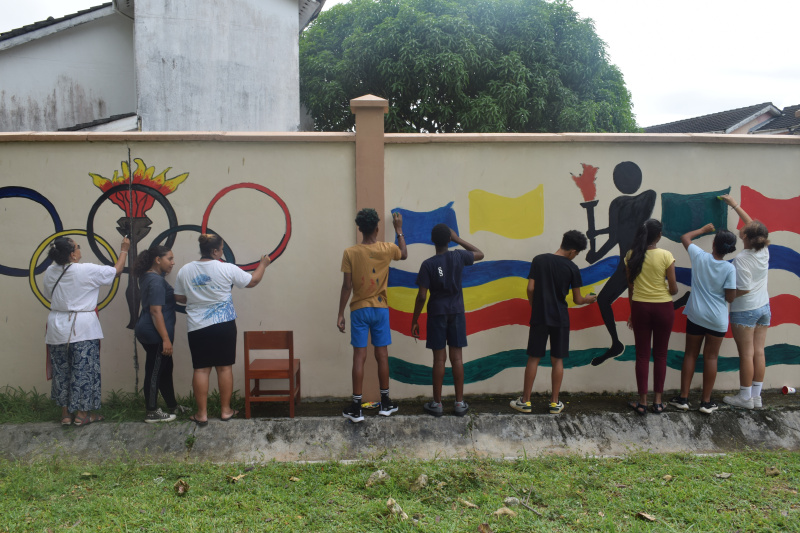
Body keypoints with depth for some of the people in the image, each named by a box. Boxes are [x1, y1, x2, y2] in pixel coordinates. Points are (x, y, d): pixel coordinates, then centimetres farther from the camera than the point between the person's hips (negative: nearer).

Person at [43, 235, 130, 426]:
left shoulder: (50, 272, 1)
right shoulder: (87, 271, -13)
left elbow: (48, 294, 13)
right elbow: (116, 271, -2)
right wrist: (124, 251, 11)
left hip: (57, 328, 5)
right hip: (82, 329, -5)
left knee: (62, 370, 13)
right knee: (83, 370, 5)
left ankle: (65, 414, 20)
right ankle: (82, 414, 11)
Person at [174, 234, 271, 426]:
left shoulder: (184, 271, -2)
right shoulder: (227, 269, -9)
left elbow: (179, 298, 7)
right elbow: (253, 281, 2)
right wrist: (263, 264, 19)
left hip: (197, 327, 2)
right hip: (224, 324, -2)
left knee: (201, 369, 7)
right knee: (224, 367, 9)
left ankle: (202, 413, 9)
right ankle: (226, 410, 16)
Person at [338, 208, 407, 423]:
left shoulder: (350, 253, -9)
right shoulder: (387, 249, -4)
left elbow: (346, 286, -8)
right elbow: (404, 254, 20)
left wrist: (340, 314, -1)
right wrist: (399, 230, 30)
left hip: (359, 309, -1)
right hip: (380, 309, 1)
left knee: (359, 356, 0)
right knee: (382, 355, 9)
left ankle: (356, 408, 2)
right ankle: (385, 403, 19)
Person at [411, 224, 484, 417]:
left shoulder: (428, 264, -11)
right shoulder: (458, 257, -4)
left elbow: (421, 296, -11)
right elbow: (480, 254, 17)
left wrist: (414, 321, -2)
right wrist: (458, 239, 14)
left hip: (437, 314, -2)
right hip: (456, 313, 2)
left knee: (439, 358, 2)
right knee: (456, 357, 5)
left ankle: (437, 403, 8)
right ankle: (459, 403, 9)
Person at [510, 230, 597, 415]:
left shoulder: (539, 260, -2)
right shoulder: (572, 268, -5)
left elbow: (530, 288, -4)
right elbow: (577, 300, 1)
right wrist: (588, 299, 22)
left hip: (539, 317, 1)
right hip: (560, 319, -1)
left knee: (533, 358, 7)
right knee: (557, 360, 9)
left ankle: (525, 401, 11)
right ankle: (555, 403, 13)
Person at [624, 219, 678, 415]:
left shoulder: (631, 256, -4)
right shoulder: (666, 256, -11)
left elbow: (630, 287, 3)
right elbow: (673, 289, -9)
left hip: (640, 307, 1)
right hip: (663, 308, -1)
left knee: (642, 355, 8)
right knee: (660, 355, 10)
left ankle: (642, 402, 10)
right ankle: (658, 401, 15)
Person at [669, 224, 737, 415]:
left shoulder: (700, 257, -8)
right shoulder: (729, 268, -14)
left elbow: (685, 237, 10)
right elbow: (730, 297, -11)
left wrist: (703, 230, 25)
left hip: (696, 315, 1)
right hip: (717, 320, -1)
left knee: (690, 355, 11)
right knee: (711, 358, 7)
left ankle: (683, 398, 13)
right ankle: (706, 401, 13)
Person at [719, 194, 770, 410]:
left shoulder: (741, 259, -23)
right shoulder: (764, 251, -2)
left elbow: (743, 289, -22)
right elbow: (752, 225, 12)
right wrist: (735, 205, 20)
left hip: (744, 310, -7)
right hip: (764, 307, 7)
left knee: (746, 354, 1)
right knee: (759, 352, 10)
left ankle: (745, 397, 11)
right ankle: (756, 395, 18)